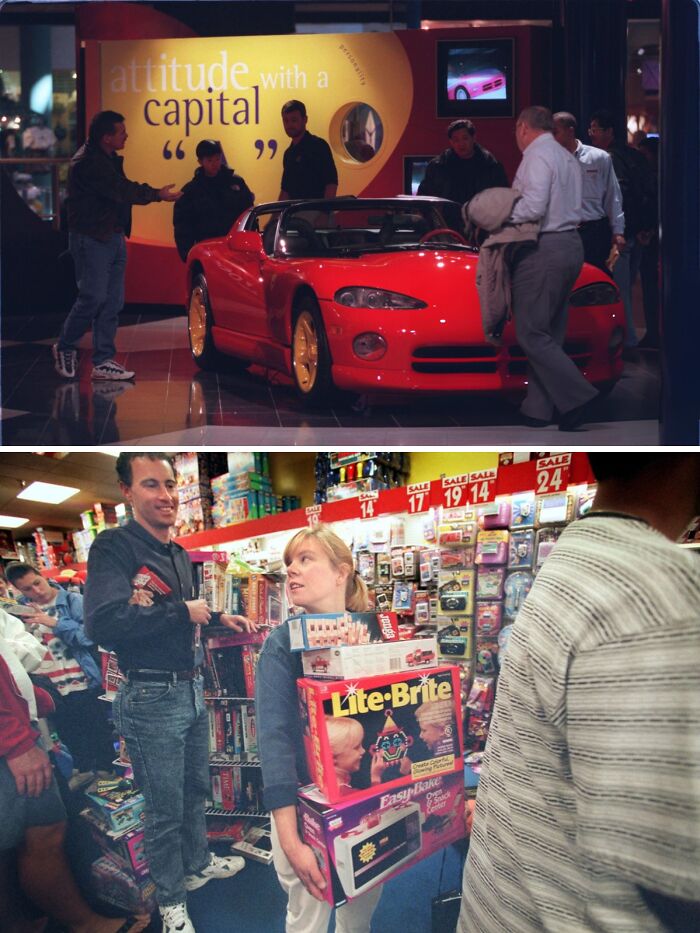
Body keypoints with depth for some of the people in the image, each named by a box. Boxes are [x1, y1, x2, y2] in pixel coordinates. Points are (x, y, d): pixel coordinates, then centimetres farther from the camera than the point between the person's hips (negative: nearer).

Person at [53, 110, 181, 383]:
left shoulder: (109, 158, 14)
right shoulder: (86, 163, -17)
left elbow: (122, 189, 14)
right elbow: (121, 192, -21)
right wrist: (157, 194, -11)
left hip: (113, 236, 9)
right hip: (91, 239, -9)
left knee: (113, 302, 6)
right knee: (93, 297, -8)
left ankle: (103, 362, 9)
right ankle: (64, 347, 12)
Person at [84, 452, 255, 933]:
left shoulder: (179, 555, 11)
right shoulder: (113, 548, -17)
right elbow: (105, 624, -31)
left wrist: (219, 617, 12)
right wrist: (182, 611, -23)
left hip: (192, 689, 8)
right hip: (152, 698, -8)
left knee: (196, 790, 23)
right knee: (166, 808, 4)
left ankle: (198, 863, 43)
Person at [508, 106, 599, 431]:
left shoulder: (537, 156, -10)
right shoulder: (568, 158, 18)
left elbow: (533, 207, -22)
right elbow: (571, 208, 17)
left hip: (543, 251, -10)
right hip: (571, 245, 10)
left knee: (532, 334, -7)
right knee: (549, 335, 10)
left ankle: (577, 396, -11)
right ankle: (538, 409, 13)